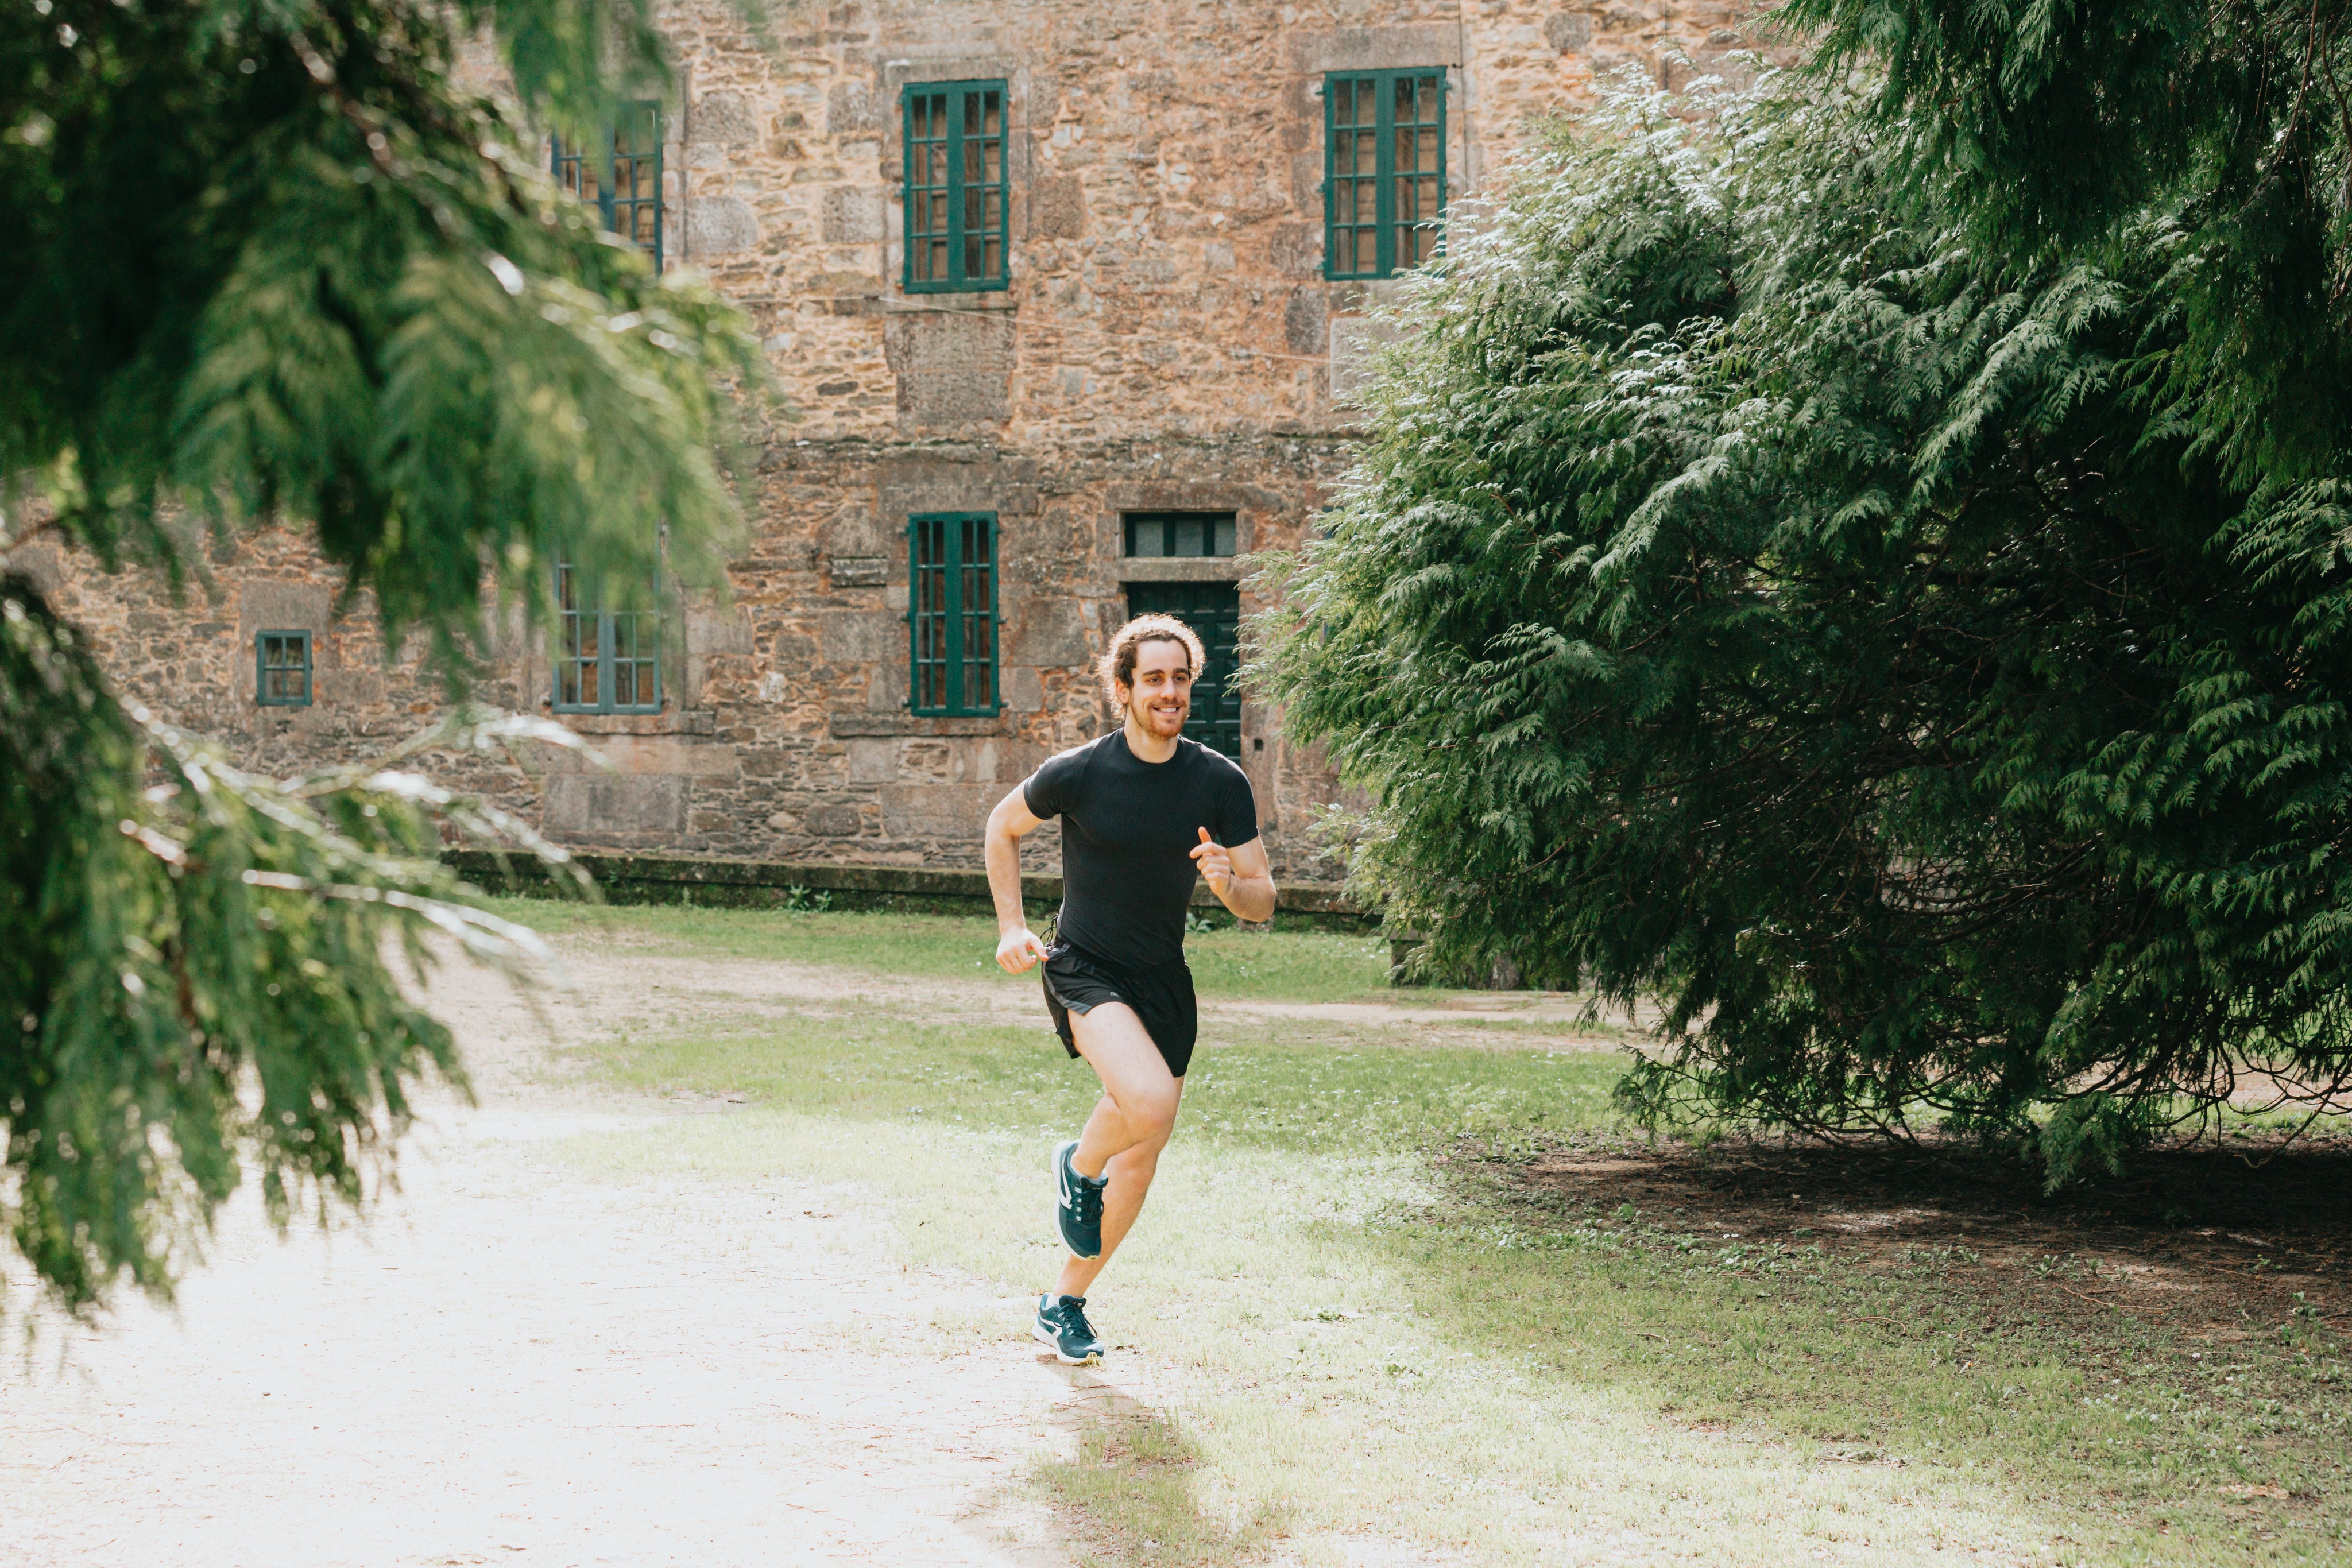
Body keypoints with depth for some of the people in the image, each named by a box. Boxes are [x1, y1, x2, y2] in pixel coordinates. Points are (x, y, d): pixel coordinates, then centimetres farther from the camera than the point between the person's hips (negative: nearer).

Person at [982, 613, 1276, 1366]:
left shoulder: (1220, 782, -6)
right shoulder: (1077, 774, -12)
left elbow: (1264, 901, -1)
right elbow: (1003, 826, 8)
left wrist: (1229, 884, -23)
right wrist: (1012, 926, 1)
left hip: (1163, 980, 4)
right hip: (1084, 970, -4)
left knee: (1140, 1156, 10)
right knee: (1150, 1102, -30)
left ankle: (1064, 1303, 30)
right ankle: (1078, 1166, 4)